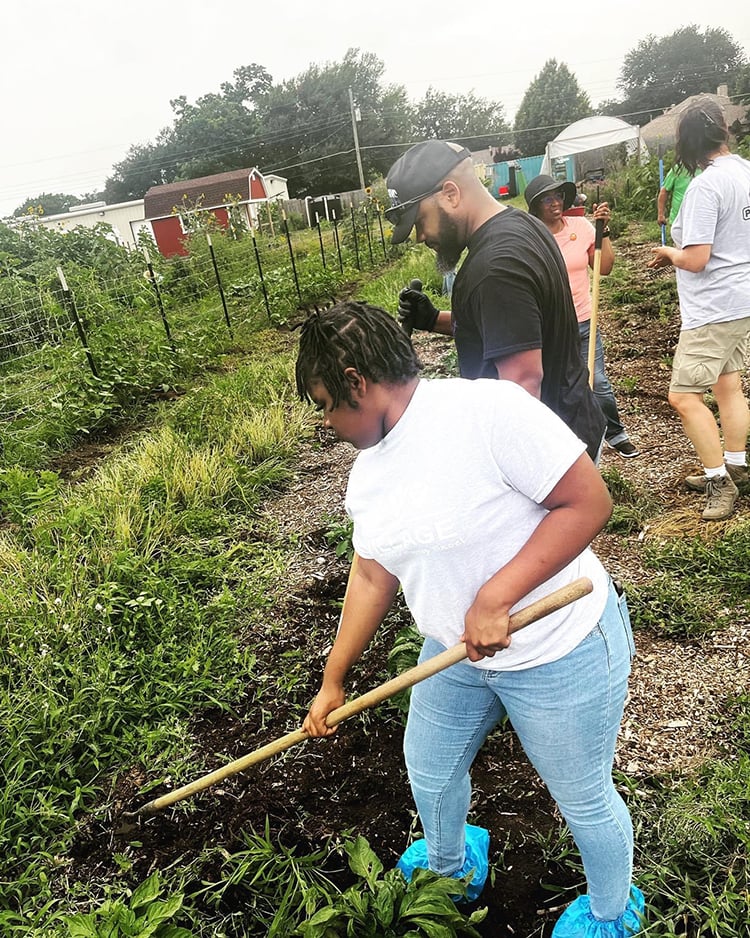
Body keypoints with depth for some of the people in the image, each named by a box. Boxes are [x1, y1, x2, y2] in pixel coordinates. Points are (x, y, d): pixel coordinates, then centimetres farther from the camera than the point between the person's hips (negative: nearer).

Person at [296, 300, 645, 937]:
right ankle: (450, 867, 59)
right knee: (429, 772, 24)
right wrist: (332, 681, 11)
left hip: (560, 652, -7)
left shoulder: (489, 408, -26)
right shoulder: (368, 471, -1)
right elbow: (372, 577, 7)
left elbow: (590, 502, -25)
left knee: (584, 800, 14)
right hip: (455, 655, 8)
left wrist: (495, 597, -29)